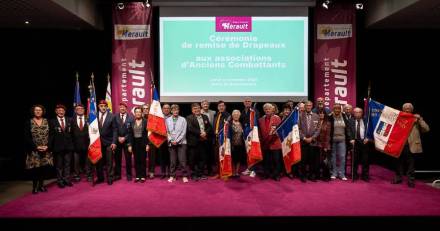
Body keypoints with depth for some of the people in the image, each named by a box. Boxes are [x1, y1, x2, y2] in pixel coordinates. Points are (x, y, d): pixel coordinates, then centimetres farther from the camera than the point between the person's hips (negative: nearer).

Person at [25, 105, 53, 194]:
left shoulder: (46, 121, 6)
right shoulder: (29, 122, 1)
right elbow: (27, 137, -3)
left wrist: (47, 146, -10)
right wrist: (36, 147, -12)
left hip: (45, 149, 2)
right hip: (33, 150, -2)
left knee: (44, 167, 3)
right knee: (35, 168, -3)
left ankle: (41, 185, 15)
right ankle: (35, 186, 9)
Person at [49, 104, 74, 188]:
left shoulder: (69, 120, 6)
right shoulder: (52, 122, 0)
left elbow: (72, 132, 7)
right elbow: (51, 135, -2)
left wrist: (72, 143, 2)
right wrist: (50, 146, -6)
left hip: (68, 146, 2)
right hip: (58, 146, -2)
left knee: (67, 164, 9)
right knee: (59, 165, 7)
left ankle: (67, 179, 19)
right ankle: (60, 181, 16)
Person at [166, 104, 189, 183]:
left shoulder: (183, 119, 2)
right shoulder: (167, 120, 8)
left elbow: (184, 132, -3)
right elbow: (167, 132, 6)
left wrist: (177, 141, -10)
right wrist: (171, 140, -7)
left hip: (181, 142, -1)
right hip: (171, 143, 2)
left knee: (182, 160, -4)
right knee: (173, 161, 5)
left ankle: (185, 176, 4)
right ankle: (172, 176, 15)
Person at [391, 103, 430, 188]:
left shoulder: (416, 119, 5)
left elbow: (426, 129, -6)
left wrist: (420, 119, -12)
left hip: (411, 146, -2)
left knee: (410, 164, 5)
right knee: (399, 162, 10)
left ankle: (411, 180, 13)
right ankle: (398, 178, 21)